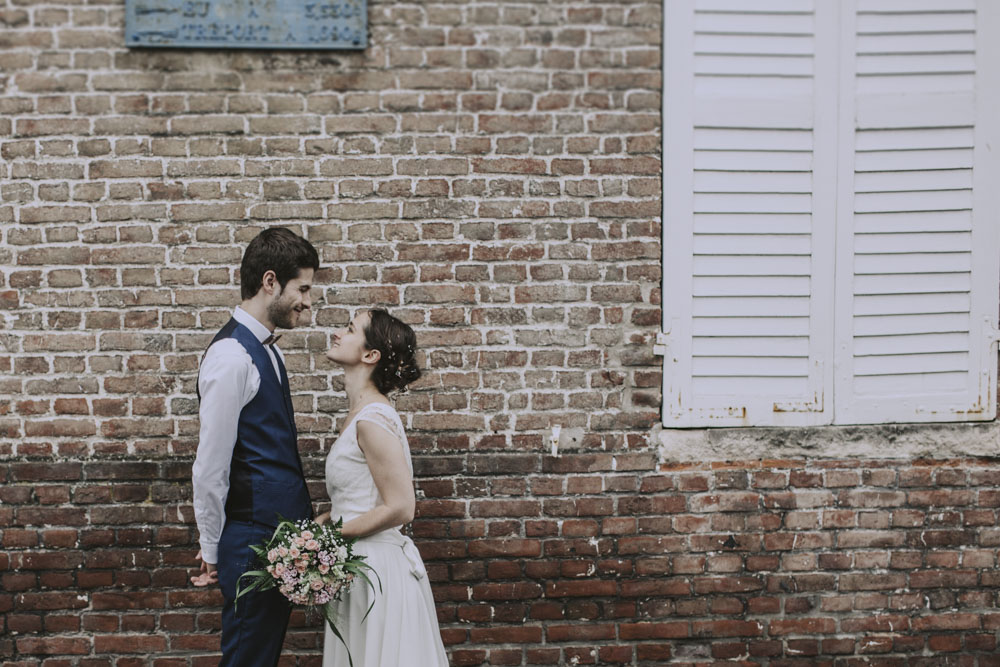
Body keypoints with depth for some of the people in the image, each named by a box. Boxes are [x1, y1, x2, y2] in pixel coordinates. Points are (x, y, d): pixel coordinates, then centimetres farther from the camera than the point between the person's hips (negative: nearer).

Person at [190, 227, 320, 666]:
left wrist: (302, 522, 17)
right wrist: (211, 550, -10)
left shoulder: (265, 349, 13)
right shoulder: (232, 356, -18)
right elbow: (210, 467, -18)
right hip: (252, 541, -9)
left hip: (281, 529, 9)